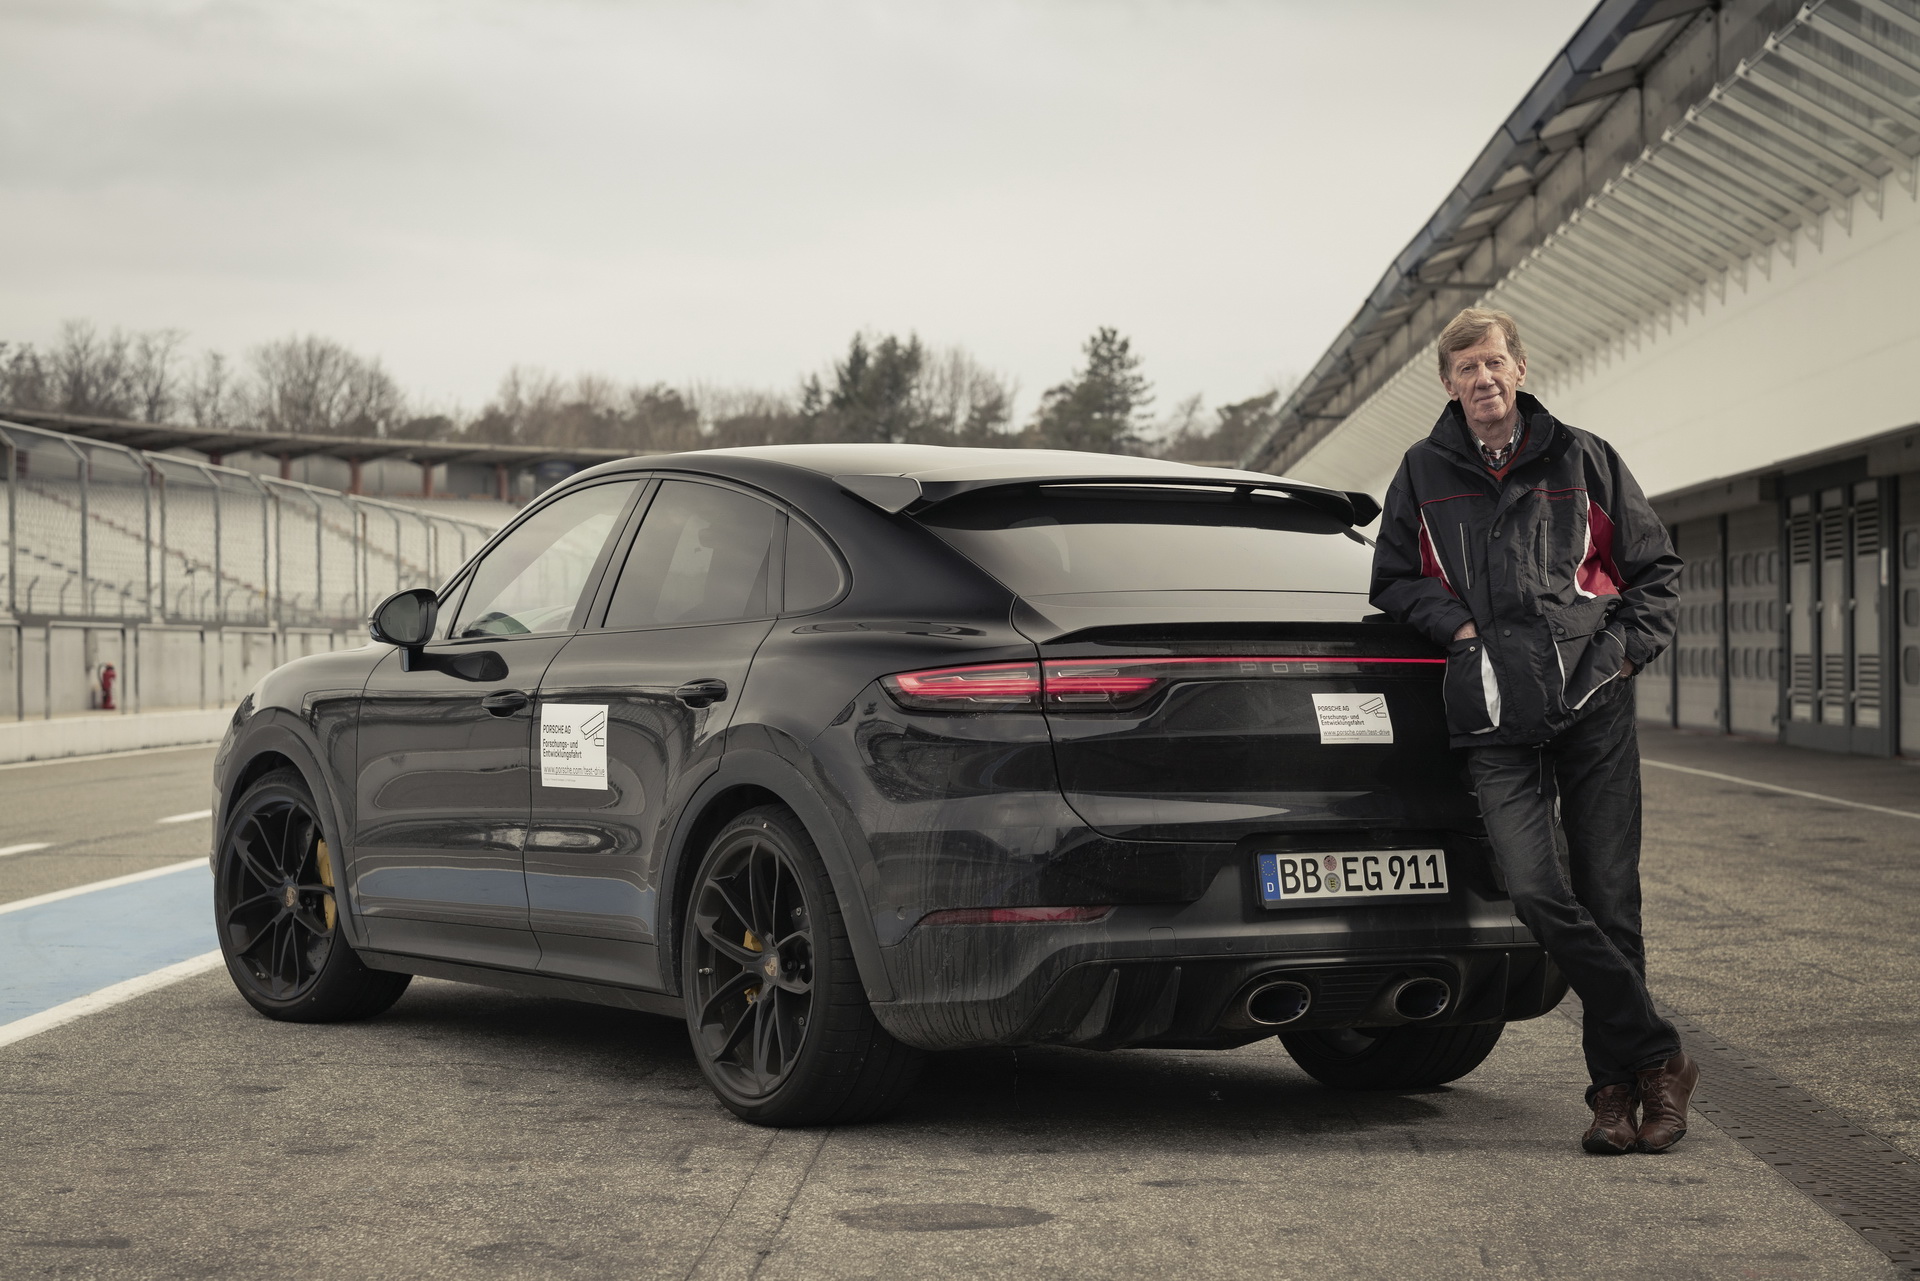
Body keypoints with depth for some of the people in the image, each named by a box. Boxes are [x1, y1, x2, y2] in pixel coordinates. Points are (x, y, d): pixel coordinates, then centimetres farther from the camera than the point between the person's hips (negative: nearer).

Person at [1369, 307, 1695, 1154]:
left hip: (1594, 706, 0)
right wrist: (1458, 625, 1)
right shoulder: (1424, 474, 13)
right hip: (1497, 719, 0)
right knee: (1538, 895, -16)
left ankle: (1616, 1085, 11)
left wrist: (1627, 647, 2)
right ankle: (1658, 1060, -5)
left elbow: (1655, 566, 17)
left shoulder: (1581, 460, 11)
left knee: (1609, 899, 0)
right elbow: (1394, 579, 19)